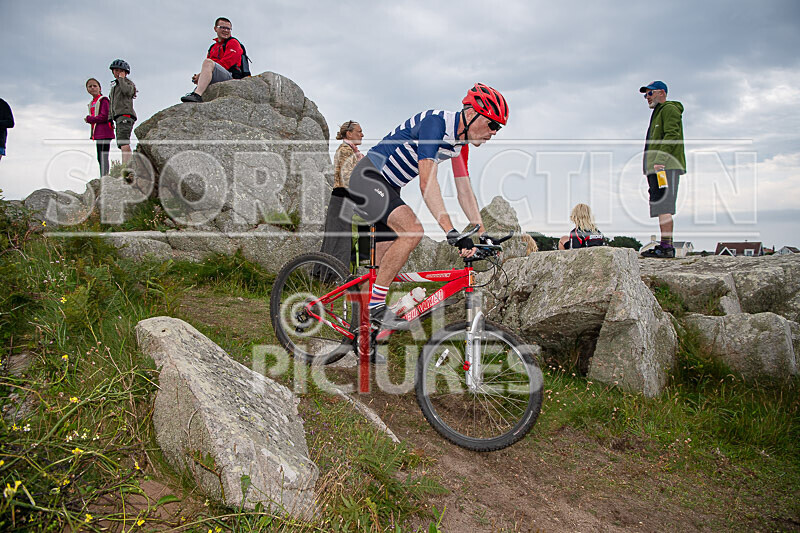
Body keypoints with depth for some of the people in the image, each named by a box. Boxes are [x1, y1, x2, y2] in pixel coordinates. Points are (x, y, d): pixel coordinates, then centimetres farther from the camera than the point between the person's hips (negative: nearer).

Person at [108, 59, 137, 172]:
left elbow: (127, 91, -23)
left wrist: (121, 78, -8)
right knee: (122, 144, 5)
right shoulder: (114, 85, 25)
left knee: (124, 143, -22)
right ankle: (128, 170, 6)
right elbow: (112, 103, 26)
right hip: (118, 117, 9)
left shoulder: (128, 83, 2)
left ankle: (125, 167, -31)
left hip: (126, 115, -9)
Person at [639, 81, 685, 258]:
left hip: (667, 166, -10)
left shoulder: (670, 109, -1)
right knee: (662, 207, 6)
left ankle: (666, 247, -20)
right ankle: (667, 246, 6)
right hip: (657, 168, 10)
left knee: (663, 207, -16)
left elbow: (672, 136, -15)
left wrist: (660, 160, -24)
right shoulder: (658, 113, 30)